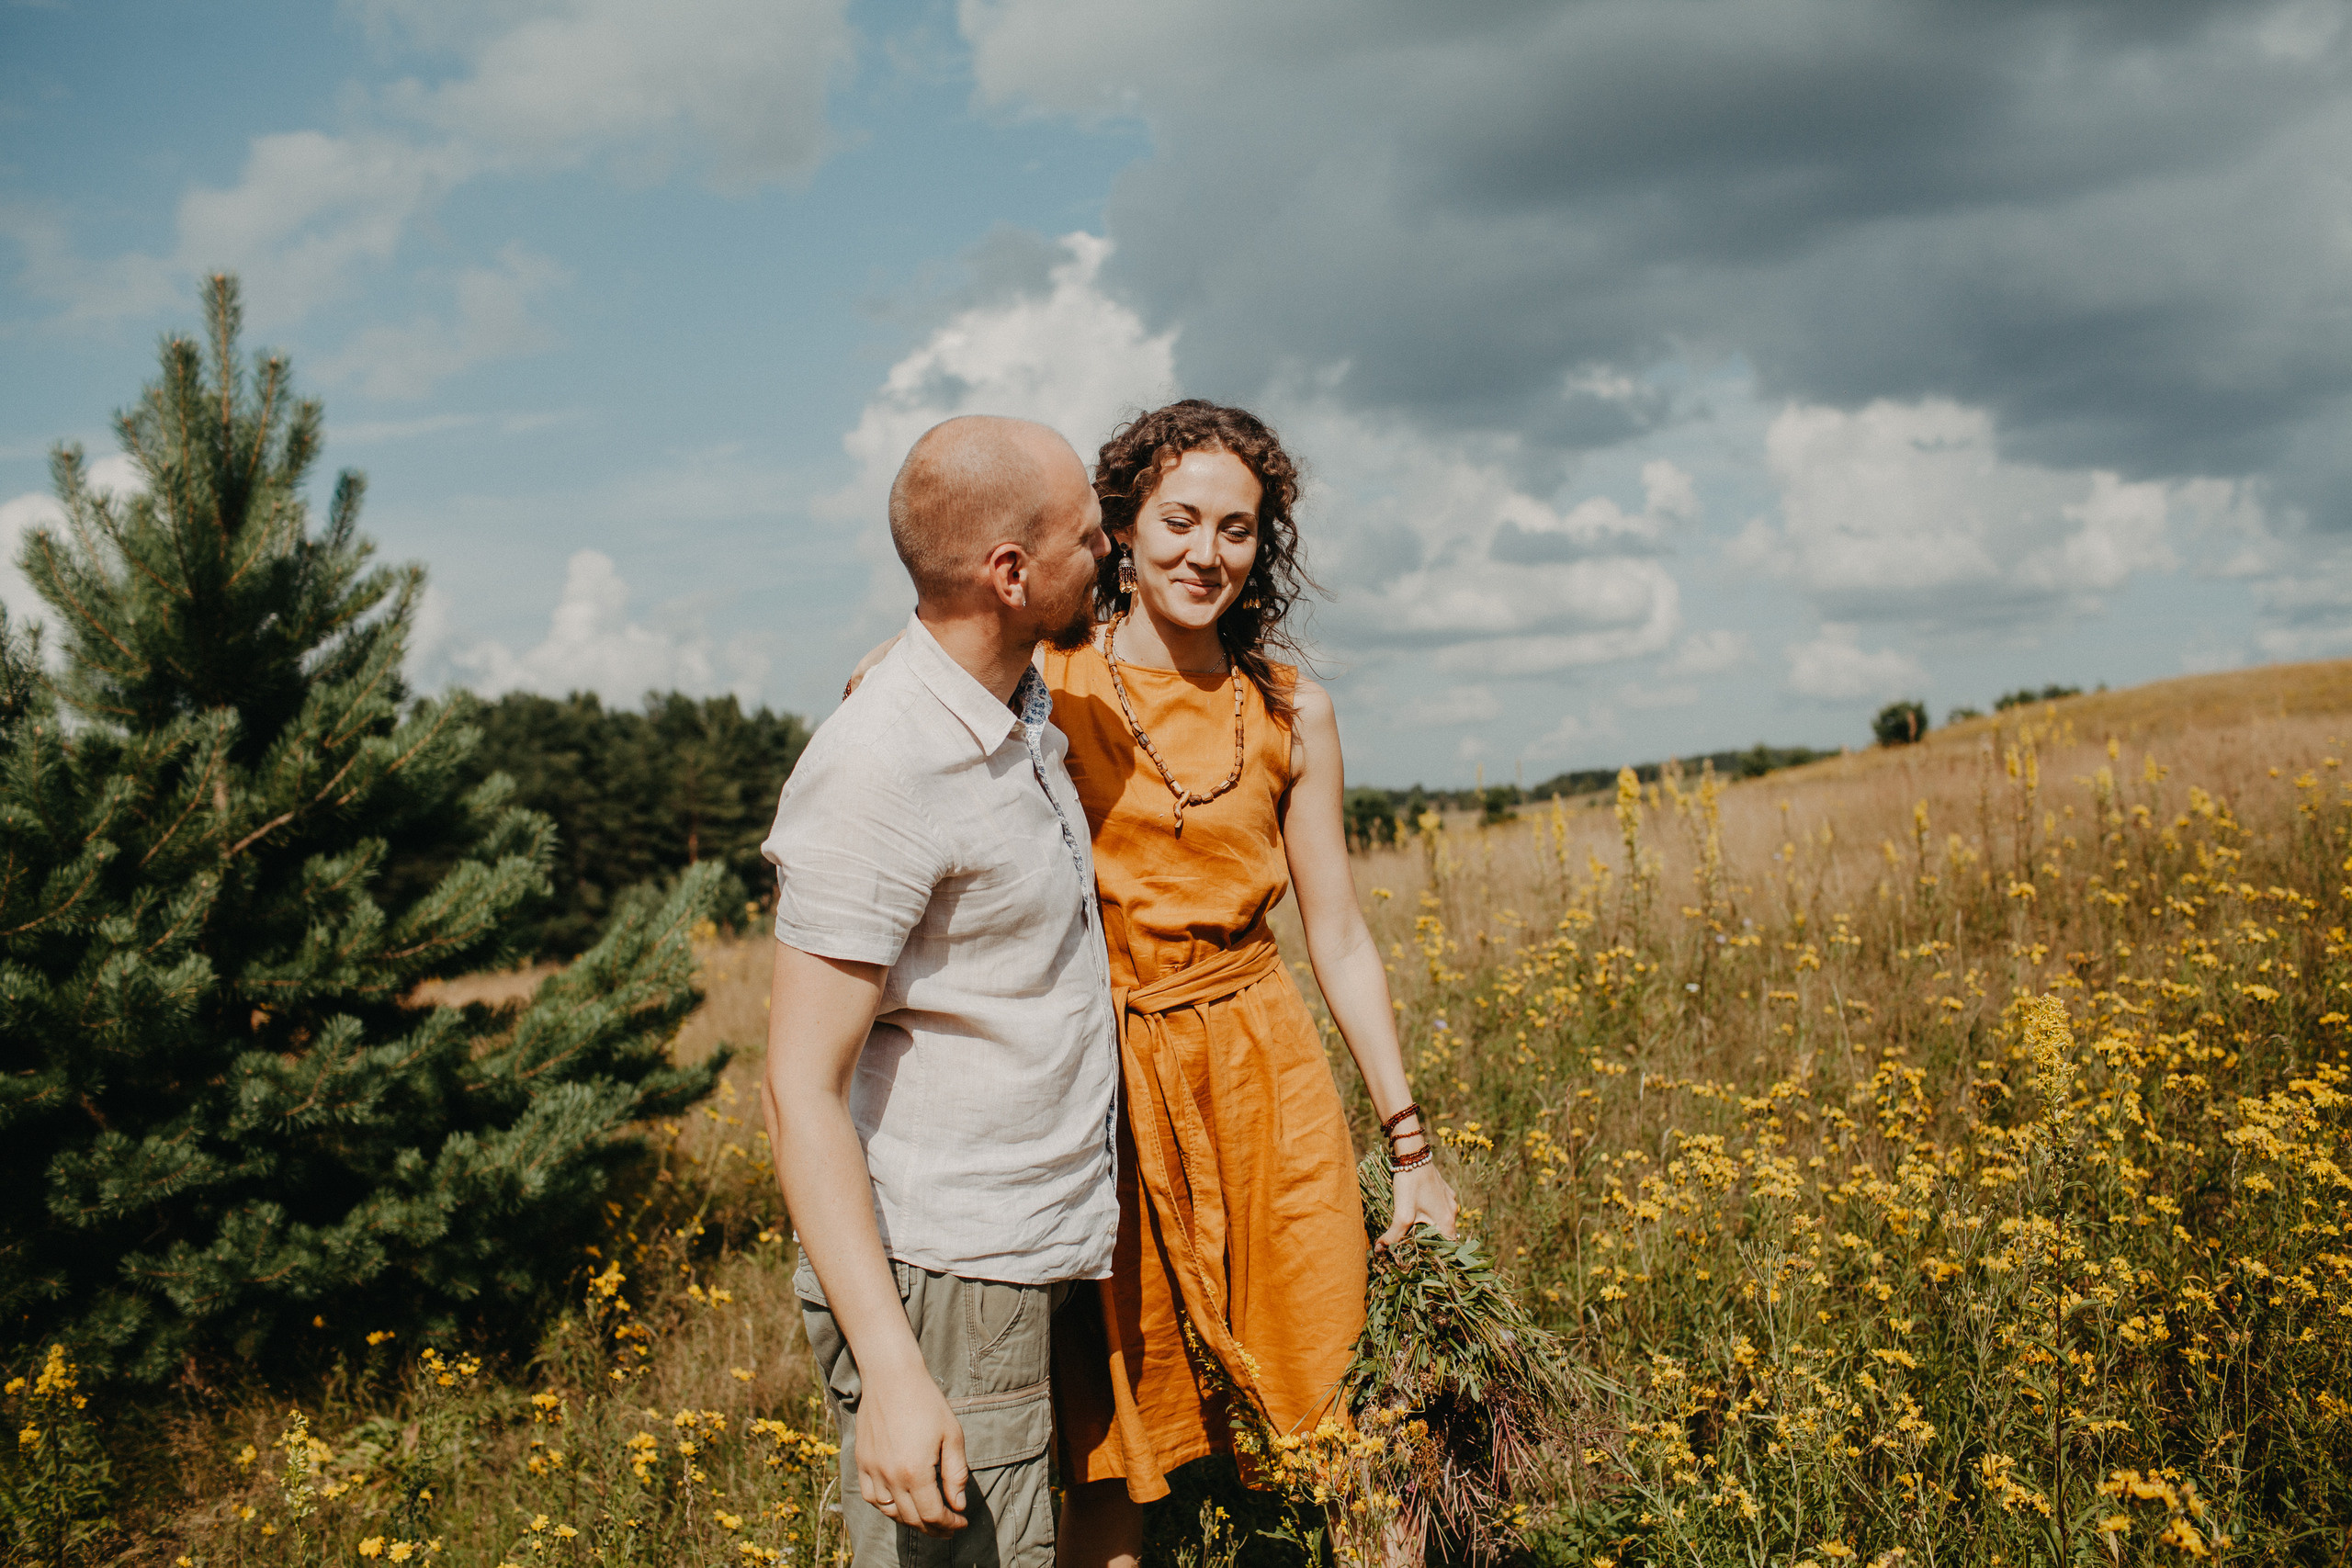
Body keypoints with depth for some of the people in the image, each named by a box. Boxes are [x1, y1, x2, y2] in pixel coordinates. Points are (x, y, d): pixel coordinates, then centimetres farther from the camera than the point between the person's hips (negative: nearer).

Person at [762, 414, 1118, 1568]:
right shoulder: (880, 771, -20)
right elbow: (800, 1091, -21)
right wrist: (893, 1373, -27)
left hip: (1034, 1272, 9)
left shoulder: (1016, 714, 8)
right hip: (936, 1294, -9)